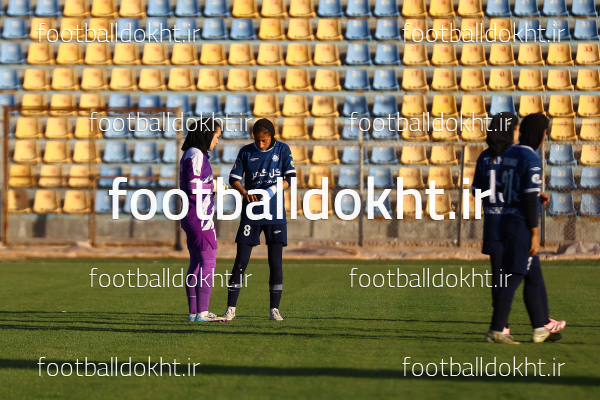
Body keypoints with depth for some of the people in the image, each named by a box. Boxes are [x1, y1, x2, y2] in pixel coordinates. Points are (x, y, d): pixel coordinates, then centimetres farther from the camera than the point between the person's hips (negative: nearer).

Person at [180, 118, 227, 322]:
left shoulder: (191, 155, 16)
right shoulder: (196, 155, -13)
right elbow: (194, 186, -21)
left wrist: (212, 186, 12)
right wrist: (214, 186, -7)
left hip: (193, 217, 10)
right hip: (200, 216, -10)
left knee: (196, 264, 10)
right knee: (208, 263, -9)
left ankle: (193, 312, 11)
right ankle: (202, 312, -12)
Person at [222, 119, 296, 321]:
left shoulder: (282, 150, 2)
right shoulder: (246, 152, 4)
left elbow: (291, 179, -2)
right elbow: (234, 178, 5)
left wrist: (273, 190, -19)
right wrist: (245, 192, -15)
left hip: (275, 214, 0)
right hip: (251, 213, 0)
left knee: (275, 262, 0)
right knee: (241, 260, -2)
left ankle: (274, 309, 8)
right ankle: (231, 308, 2)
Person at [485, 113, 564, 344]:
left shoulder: (508, 154, 10)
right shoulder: (532, 161, -15)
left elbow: (500, 187, 18)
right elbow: (530, 200, -19)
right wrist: (535, 234, -17)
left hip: (506, 220, 9)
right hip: (522, 224, -9)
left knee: (534, 276, 14)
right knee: (513, 277, -5)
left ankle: (540, 329, 17)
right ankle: (496, 331, -4)